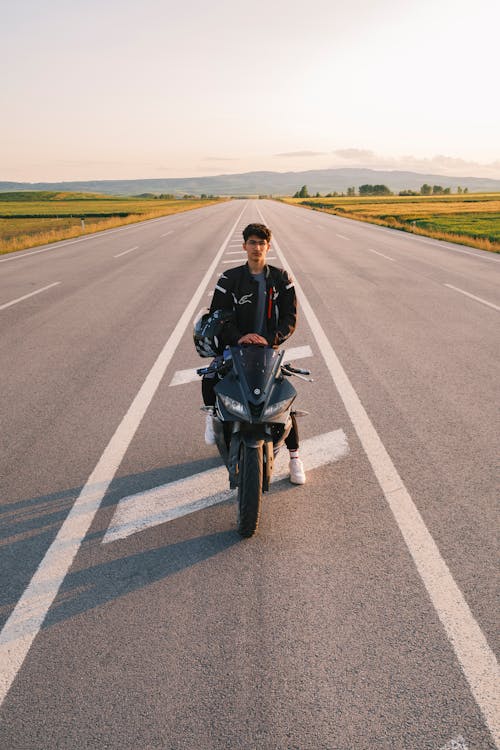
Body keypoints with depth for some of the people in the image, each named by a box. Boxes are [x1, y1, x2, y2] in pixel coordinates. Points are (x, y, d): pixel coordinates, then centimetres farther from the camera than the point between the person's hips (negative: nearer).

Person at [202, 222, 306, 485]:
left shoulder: (281, 278, 2)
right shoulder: (230, 279, -1)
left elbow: (290, 317, -1)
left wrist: (271, 339, -19)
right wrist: (238, 337, -23)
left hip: (269, 348, 1)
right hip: (236, 346, 0)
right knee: (210, 380, -25)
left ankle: (294, 456, 8)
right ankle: (214, 416, 8)